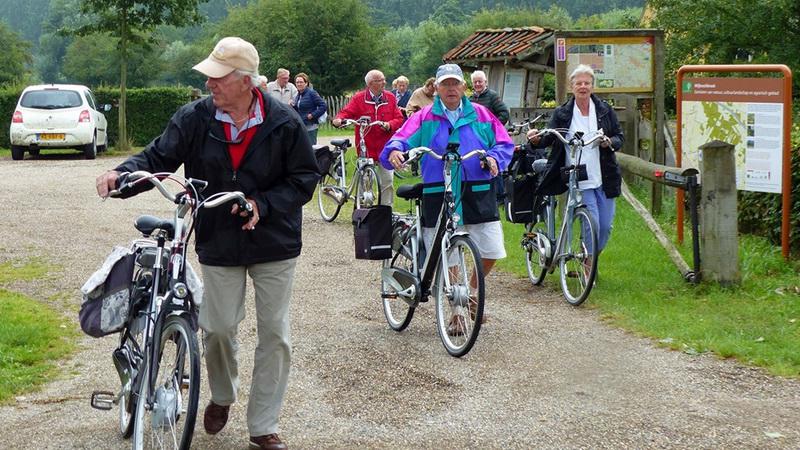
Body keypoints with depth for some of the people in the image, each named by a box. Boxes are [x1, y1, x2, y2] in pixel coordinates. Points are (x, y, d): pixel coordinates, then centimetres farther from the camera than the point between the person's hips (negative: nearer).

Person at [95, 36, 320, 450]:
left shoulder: (284, 123, -10)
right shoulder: (194, 119, -5)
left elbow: (304, 179, -5)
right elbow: (158, 157, -3)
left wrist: (262, 205, -18)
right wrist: (122, 173, -24)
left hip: (274, 244, -1)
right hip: (219, 243, 1)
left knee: (274, 335, 3)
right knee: (218, 328, 5)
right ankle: (222, 397, 37)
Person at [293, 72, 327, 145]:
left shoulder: (311, 93, -10)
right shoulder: (298, 95, 13)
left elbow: (324, 105, -15)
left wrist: (313, 115, -17)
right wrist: (293, 106, 0)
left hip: (310, 127, -8)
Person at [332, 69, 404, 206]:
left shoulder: (390, 98, 5)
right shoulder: (359, 98, 0)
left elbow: (399, 118, 4)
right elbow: (347, 112, -7)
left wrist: (389, 125, -16)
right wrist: (338, 119, -29)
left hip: (385, 147, 1)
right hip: (366, 147, -1)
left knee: (387, 182, -2)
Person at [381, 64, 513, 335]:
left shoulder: (481, 115, 10)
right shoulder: (425, 118, 6)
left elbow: (504, 142, 10)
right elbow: (402, 140, -3)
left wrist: (494, 158, -11)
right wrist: (395, 151, -26)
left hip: (478, 193, 1)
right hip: (438, 196, -1)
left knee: (491, 253, 0)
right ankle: (456, 313, 18)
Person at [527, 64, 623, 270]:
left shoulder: (605, 110, 6)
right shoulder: (562, 113, 2)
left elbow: (619, 137, 10)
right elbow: (549, 138, 1)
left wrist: (610, 142, -13)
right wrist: (536, 139, -21)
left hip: (604, 178, 3)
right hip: (579, 180, -3)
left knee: (605, 226, 5)